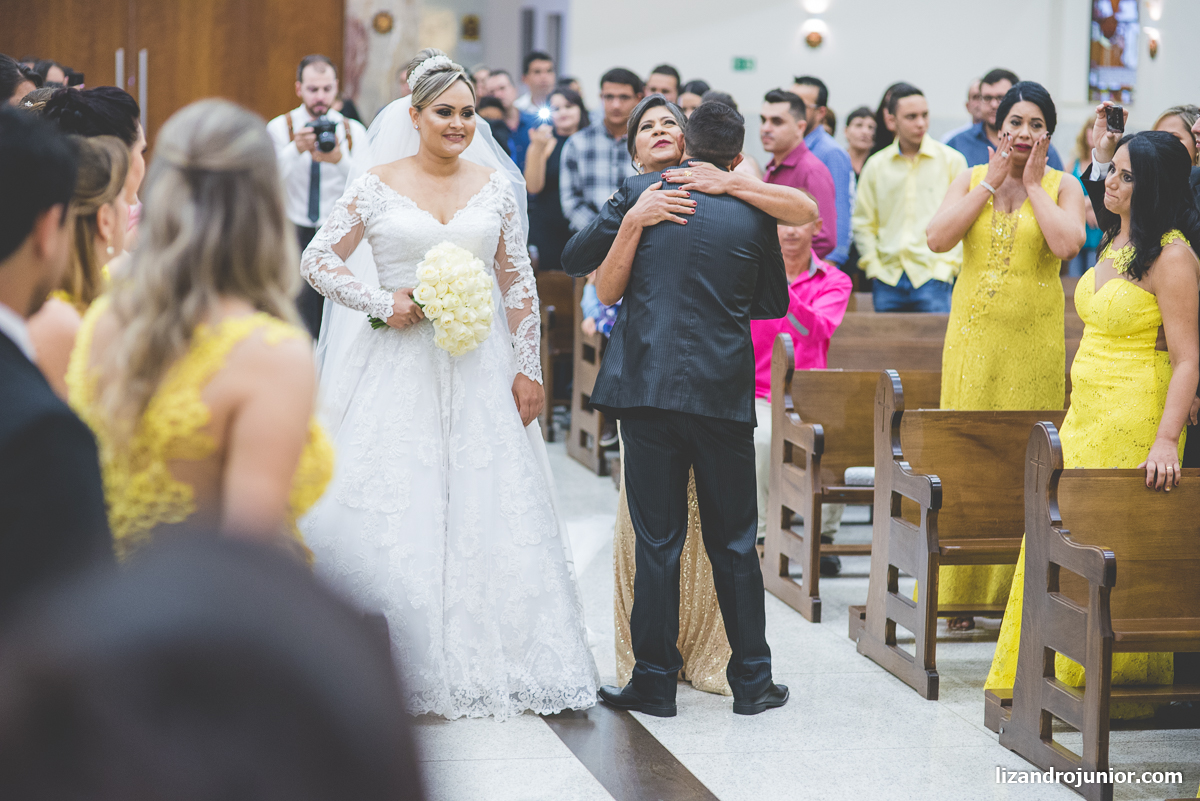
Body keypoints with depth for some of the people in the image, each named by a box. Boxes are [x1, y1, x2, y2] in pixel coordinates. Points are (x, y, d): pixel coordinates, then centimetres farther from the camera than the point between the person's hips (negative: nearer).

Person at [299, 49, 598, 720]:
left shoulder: (495, 186, 6)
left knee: (483, 509, 2)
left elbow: (519, 283, 7)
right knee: (392, 510, -3)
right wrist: (381, 303, -10)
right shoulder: (378, 186, 0)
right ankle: (396, 664, 4)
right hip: (398, 368, -2)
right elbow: (319, 261, 2)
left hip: (479, 370, 2)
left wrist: (528, 369, 2)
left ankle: (484, 661, 10)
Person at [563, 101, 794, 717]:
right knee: (734, 540, 10)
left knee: (656, 540, 4)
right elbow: (774, 303, 13)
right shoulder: (754, 214, 2)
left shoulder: (641, 192, -1)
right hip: (724, 392, 1)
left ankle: (655, 681, 7)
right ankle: (751, 679, 16)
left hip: (648, 387, -1)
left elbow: (574, 259, 7)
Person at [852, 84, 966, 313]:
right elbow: (863, 223, 13)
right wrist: (873, 267, 3)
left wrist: (947, 264, -6)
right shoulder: (876, 165, 9)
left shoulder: (951, 160, 3)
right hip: (888, 279, 3)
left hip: (932, 278, -3)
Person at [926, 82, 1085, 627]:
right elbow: (938, 238, -9)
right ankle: (961, 591, 9)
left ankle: (1019, 591, 7)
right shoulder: (972, 179, 7)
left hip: (1033, 338, -1)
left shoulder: (1063, 187, 3)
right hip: (974, 335, 1)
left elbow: (1068, 245, -17)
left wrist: (1033, 184, -8)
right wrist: (994, 180, -8)